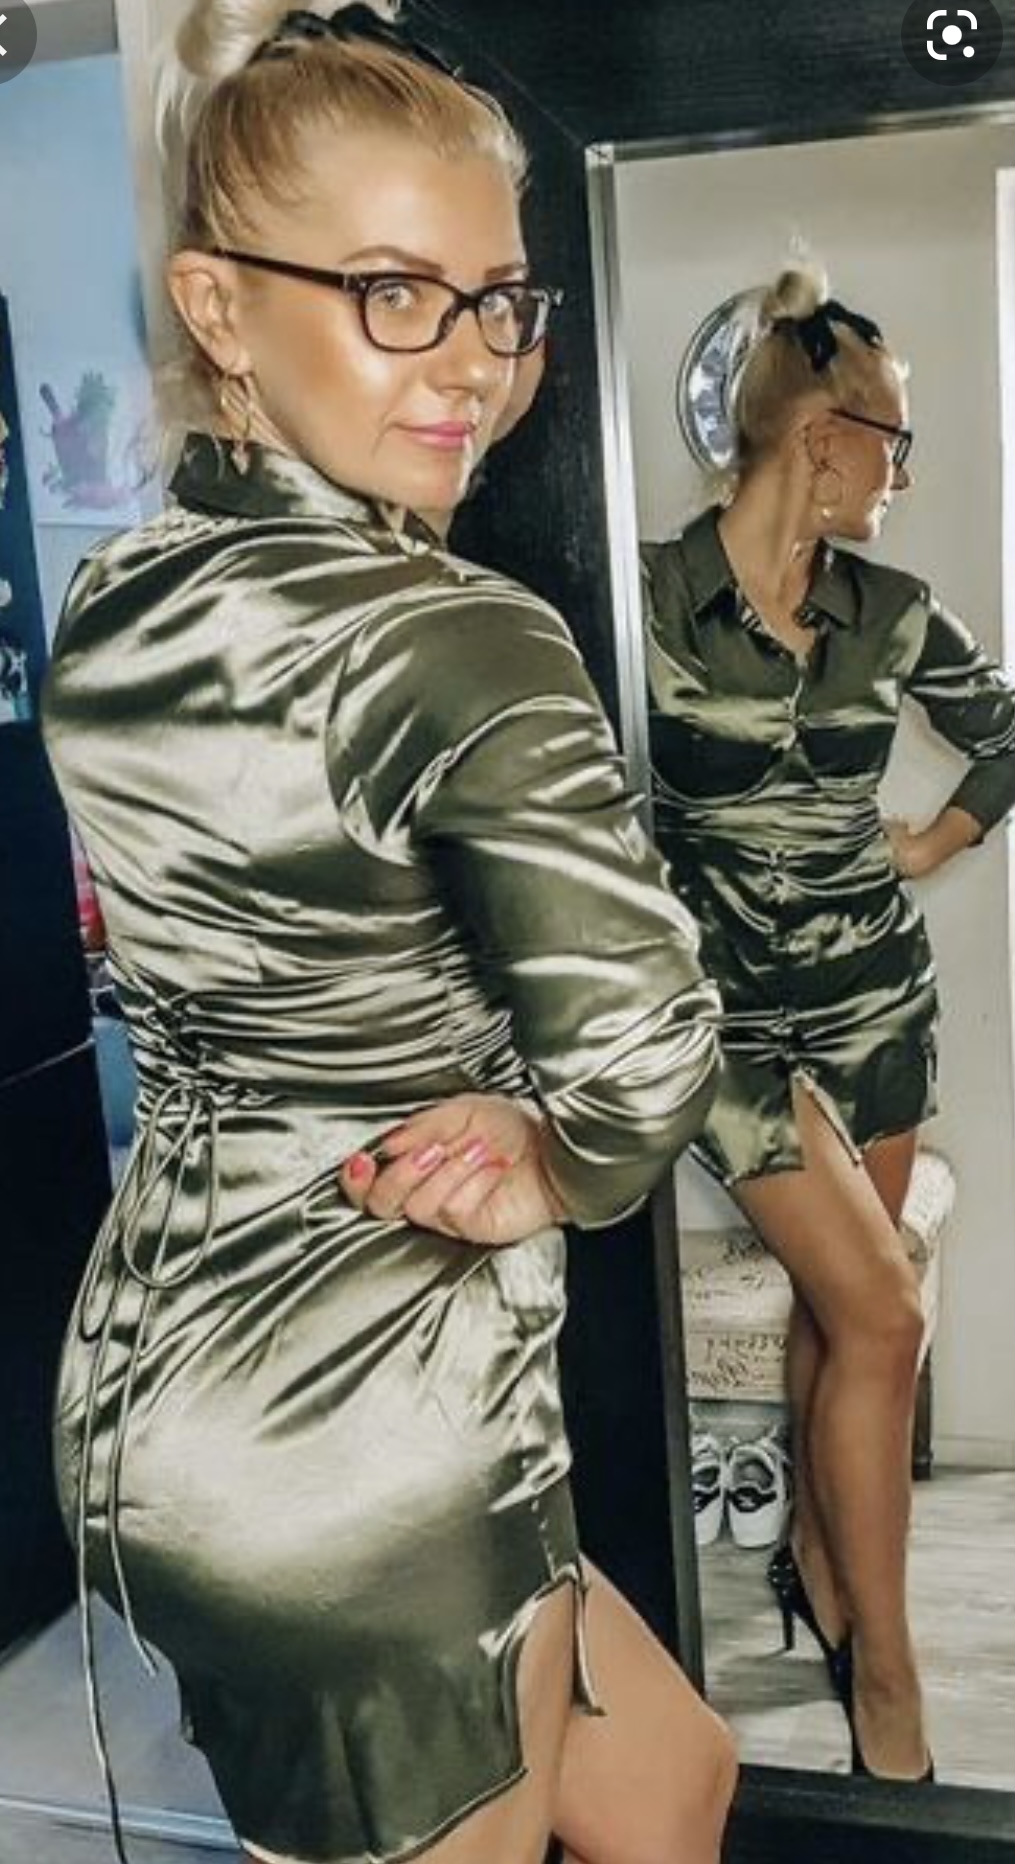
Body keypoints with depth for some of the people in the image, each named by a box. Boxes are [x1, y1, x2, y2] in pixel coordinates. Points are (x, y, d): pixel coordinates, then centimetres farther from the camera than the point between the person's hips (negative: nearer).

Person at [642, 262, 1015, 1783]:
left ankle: (816, 1561, 35)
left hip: (877, 992, 5)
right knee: (881, 1314, -9)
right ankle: (885, 1671, 8)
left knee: (836, 1304, 12)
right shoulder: (652, 596, -12)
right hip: (732, 1009, -5)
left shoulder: (891, 613, 3)